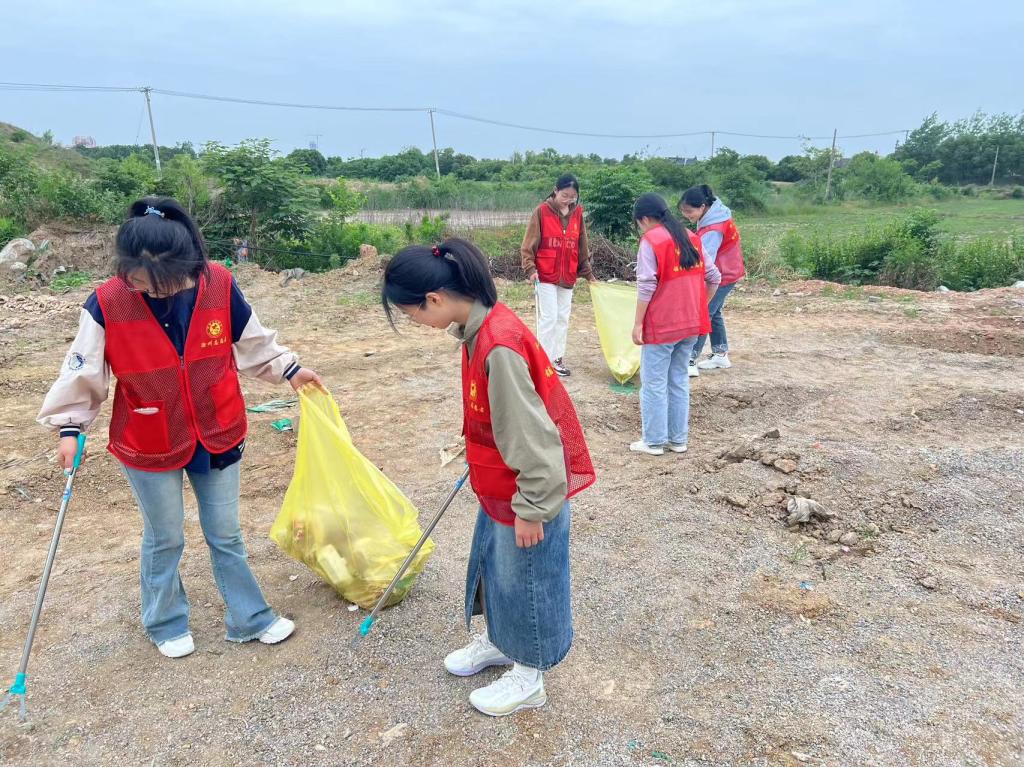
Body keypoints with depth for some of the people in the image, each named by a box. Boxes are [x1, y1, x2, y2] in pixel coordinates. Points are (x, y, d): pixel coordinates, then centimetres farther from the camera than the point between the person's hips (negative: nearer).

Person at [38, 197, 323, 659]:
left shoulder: (218, 284, -16)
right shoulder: (107, 304, -21)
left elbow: (251, 342, 1)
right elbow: (82, 372, -8)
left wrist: (288, 370, 8)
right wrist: (70, 426, -9)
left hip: (217, 436, 2)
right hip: (149, 447, -1)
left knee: (225, 535, 16)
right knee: (165, 539, 17)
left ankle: (249, 619, 33)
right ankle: (165, 624, 41)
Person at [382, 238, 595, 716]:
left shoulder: (499, 345, -32)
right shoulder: (479, 327, -3)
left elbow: (529, 433, -28)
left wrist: (530, 508, -20)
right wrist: (473, 455, 22)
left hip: (527, 488, -9)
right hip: (498, 482, 9)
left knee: (523, 574, 11)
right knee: (492, 562, 25)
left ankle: (528, 677, 34)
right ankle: (498, 640, 49)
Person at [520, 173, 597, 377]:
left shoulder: (577, 214, 4)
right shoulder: (542, 211, -8)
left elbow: (582, 247, 12)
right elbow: (529, 244, -7)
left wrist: (588, 273, 14)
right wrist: (530, 268, -17)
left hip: (568, 277, 5)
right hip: (545, 276, -5)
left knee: (563, 319, 11)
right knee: (548, 318, -4)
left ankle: (557, 358, 22)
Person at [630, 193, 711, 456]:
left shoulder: (651, 240, -11)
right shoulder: (691, 237, 10)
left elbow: (646, 286, -16)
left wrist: (638, 323, -11)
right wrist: (700, 308, 21)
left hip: (661, 325, -7)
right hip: (691, 324, 7)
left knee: (654, 384, 3)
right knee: (679, 380, 14)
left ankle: (654, 441, 9)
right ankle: (678, 439, 20)